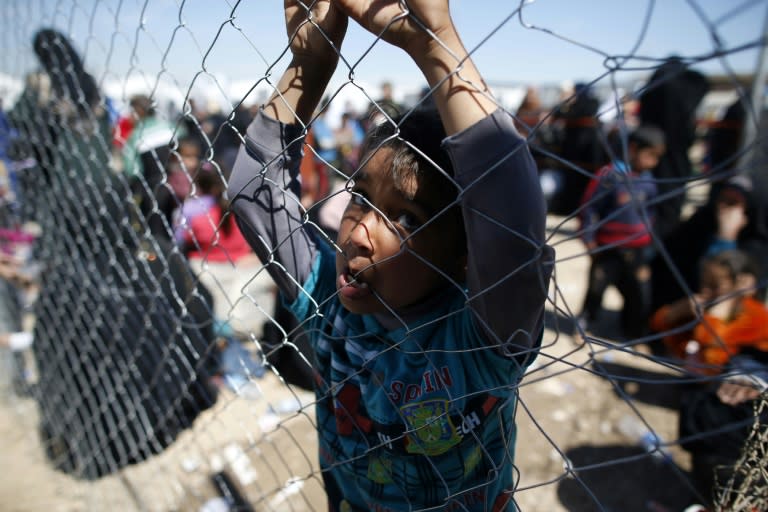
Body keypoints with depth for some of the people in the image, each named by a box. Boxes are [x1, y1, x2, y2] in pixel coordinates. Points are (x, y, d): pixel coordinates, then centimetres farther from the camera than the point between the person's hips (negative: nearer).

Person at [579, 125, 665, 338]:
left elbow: (649, 214, 16)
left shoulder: (648, 181, 2)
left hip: (636, 251, 5)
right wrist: (589, 240, -11)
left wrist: (648, 243, 15)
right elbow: (589, 207, -12)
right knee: (596, 288, 8)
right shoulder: (610, 174, -17)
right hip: (608, 248, -5)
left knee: (641, 295, 10)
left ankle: (635, 335, 30)